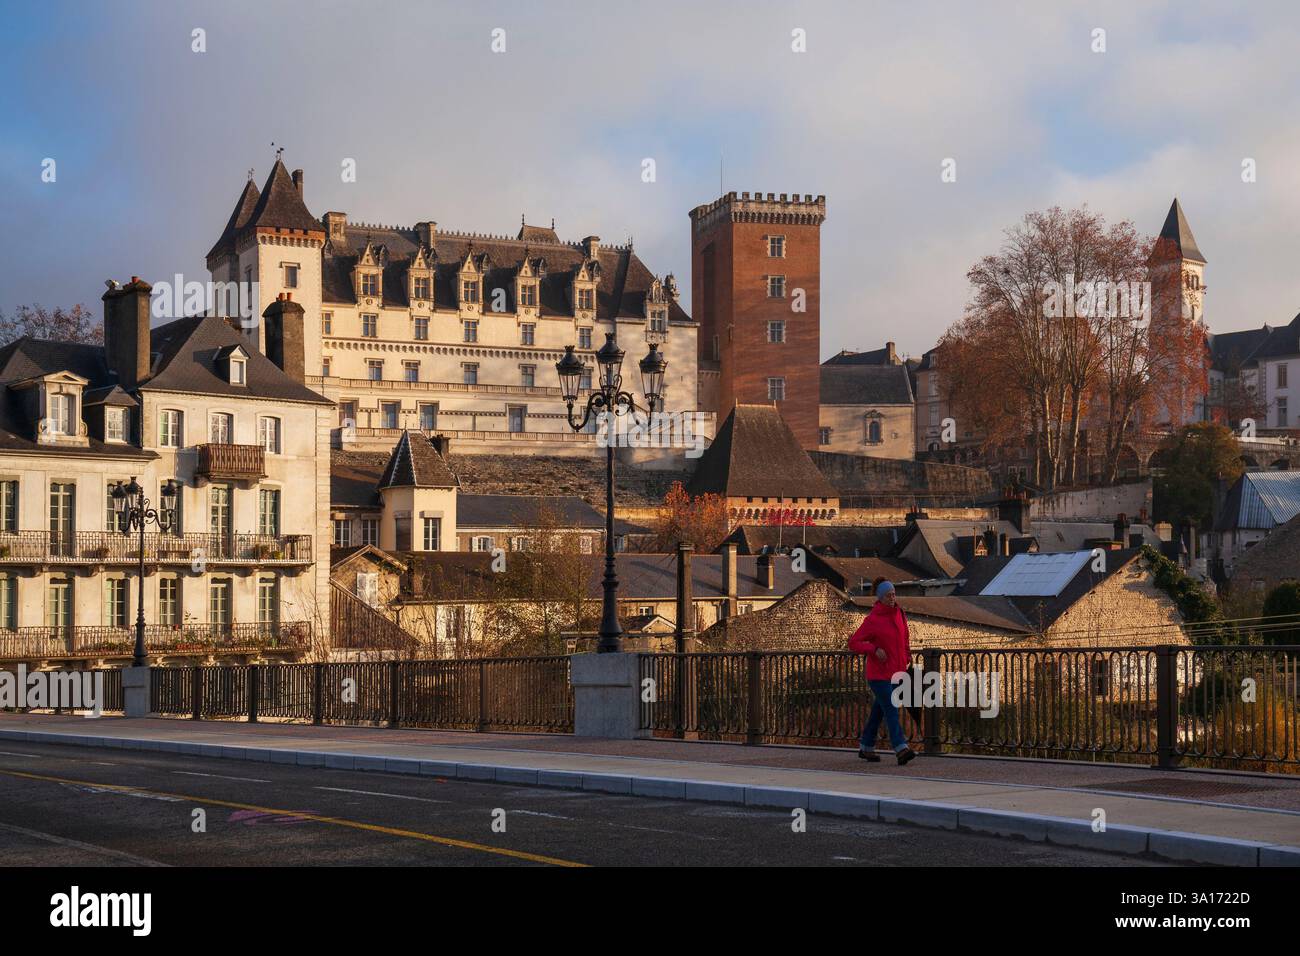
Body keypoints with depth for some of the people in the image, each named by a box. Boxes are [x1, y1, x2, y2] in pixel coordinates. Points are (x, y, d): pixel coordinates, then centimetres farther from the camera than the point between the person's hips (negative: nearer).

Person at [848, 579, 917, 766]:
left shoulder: (899, 614, 6)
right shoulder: (871, 620, -13)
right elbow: (853, 643, -11)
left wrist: (907, 655, 14)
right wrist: (874, 649, -24)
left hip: (895, 672, 7)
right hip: (878, 673, -7)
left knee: (879, 710, 14)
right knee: (891, 710, -15)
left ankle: (866, 748, 26)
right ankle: (901, 750, -24)